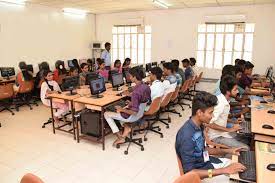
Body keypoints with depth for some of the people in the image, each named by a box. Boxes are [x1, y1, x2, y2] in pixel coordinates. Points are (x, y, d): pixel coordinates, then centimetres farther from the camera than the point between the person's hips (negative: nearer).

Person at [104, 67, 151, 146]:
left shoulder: (136, 92, -33)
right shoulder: (146, 87, -7)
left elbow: (134, 112, -30)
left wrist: (122, 109, -16)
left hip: (133, 116, -9)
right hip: (141, 113, 9)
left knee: (106, 114, 6)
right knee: (119, 110, 29)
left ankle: (120, 137, 7)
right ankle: (126, 127, 12)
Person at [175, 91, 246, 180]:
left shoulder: (198, 125, -5)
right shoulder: (187, 136, -32)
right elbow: (189, 172, -31)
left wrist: (227, 151, 1)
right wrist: (225, 170, -30)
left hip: (205, 162, 8)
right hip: (200, 172, -8)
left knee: (240, 167, 10)